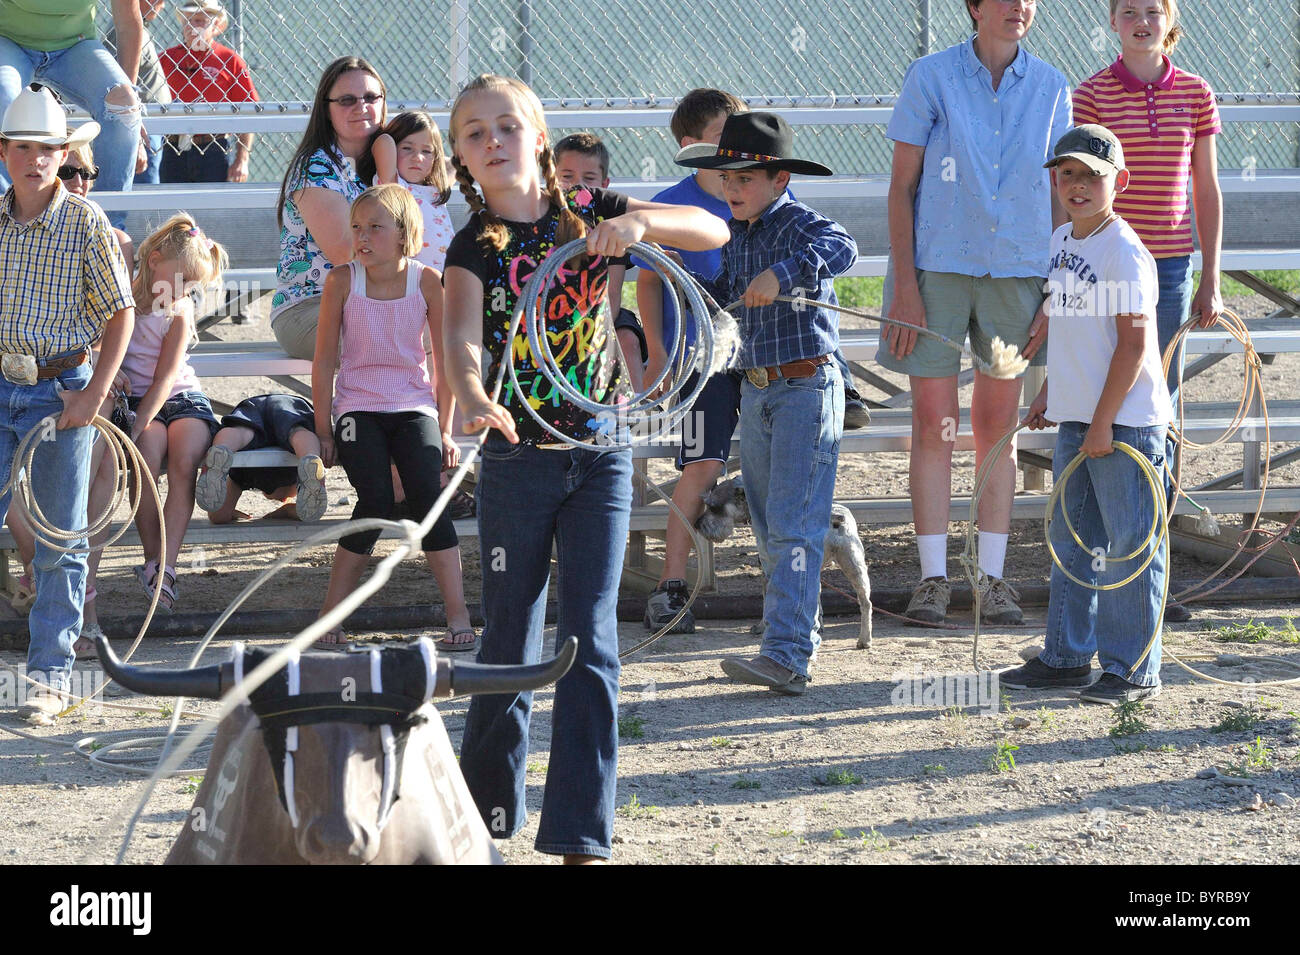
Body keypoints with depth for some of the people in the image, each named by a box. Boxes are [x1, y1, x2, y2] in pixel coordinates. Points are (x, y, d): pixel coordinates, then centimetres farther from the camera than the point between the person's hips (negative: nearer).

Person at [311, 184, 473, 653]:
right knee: (376, 500, -22)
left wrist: (444, 429, 4)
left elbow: (446, 361, 5)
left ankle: (458, 619, -20)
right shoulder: (342, 281, -4)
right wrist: (324, 430, -1)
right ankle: (330, 618, -13)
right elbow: (325, 360, 2)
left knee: (426, 495, -22)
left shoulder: (428, 282, -3)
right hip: (358, 408, -1)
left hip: (413, 407, 1)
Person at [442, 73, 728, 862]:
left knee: (590, 641, -6)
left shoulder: (590, 212, 0)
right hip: (518, 459, 0)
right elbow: (462, 337, -21)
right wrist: (475, 400, -44)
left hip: (601, 455, 0)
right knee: (509, 643, 6)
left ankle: (581, 833, -7)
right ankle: (487, 815, 23)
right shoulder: (476, 247, -4)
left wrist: (639, 222, -24)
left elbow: (715, 230, -4)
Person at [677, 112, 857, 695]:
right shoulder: (736, 235, 10)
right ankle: (803, 631, 27)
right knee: (767, 524, 14)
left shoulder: (799, 225, -14)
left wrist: (783, 273, -47)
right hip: (755, 390, 8)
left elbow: (842, 248, -35)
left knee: (792, 525, -14)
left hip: (806, 388, -8)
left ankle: (786, 656, -20)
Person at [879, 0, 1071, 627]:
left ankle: (992, 578, 12)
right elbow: (902, 186, -2)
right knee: (933, 423, -1)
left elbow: (1060, 197, 8)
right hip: (938, 267, -2)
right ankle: (933, 578, 5)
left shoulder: (1051, 88, 4)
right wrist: (904, 284, -8)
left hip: (1017, 270, 2)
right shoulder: (931, 78, -4)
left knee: (999, 425, 6)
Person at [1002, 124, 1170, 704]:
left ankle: (1133, 669, 4)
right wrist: (1049, 392, 21)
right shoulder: (1061, 242, 11)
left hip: (1125, 421, -9)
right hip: (1076, 419, 9)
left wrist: (1104, 421, -18)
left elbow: (1134, 342, -18)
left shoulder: (1125, 252, -15)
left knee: (1129, 544, -2)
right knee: (1072, 538, 15)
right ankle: (1067, 657, 25)